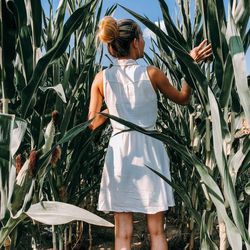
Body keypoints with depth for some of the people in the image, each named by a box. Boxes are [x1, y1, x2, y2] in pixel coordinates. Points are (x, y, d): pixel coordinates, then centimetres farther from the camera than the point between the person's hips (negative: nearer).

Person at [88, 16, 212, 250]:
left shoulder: (102, 78, 1)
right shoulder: (151, 73, -4)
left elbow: (92, 123, 5)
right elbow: (182, 98, 12)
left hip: (119, 151, 2)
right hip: (149, 150, -1)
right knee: (156, 231, 9)